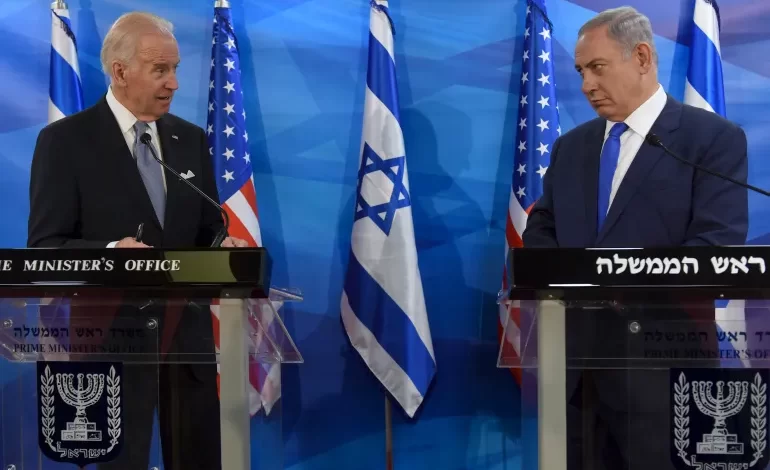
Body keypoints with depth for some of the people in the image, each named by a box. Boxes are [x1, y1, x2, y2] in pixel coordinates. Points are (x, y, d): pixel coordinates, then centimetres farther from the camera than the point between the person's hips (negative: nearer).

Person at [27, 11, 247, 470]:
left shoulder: (192, 139, 9)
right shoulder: (65, 140, -6)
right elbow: (44, 248, -9)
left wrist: (224, 246, -11)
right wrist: (110, 254, -28)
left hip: (188, 332, 5)